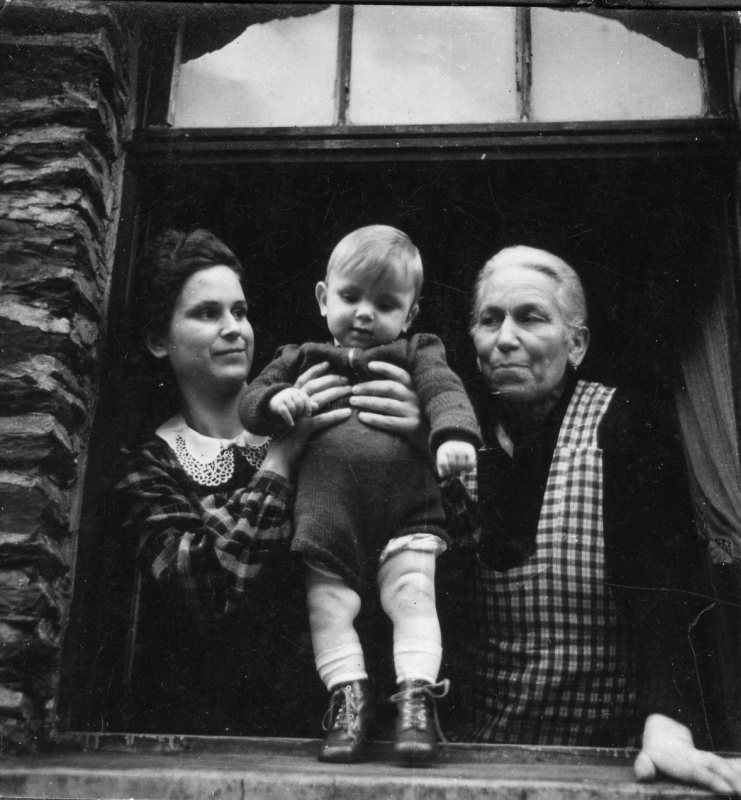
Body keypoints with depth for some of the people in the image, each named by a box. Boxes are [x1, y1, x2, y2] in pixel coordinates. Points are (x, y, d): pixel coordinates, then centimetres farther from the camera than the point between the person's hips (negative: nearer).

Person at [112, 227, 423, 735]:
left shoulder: (302, 418, 3)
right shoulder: (148, 467, 1)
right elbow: (202, 588, -16)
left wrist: (419, 437, -20)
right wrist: (280, 455, -18)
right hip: (199, 722, 1)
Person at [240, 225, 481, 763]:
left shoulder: (416, 354, 14)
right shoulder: (304, 360, 20)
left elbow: (445, 391, -4)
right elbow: (252, 400, 13)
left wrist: (454, 435, -27)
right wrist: (278, 401, -13)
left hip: (405, 513, -1)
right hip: (328, 515, 2)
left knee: (412, 597, -8)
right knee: (328, 606, -2)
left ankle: (416, 698, -2)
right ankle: (348, 696, 7)